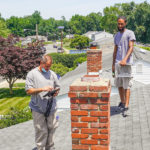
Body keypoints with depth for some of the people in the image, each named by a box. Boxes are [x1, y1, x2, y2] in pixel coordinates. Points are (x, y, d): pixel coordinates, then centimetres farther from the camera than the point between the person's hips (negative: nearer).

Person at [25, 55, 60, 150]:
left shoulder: (52, 74, 9)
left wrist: (56, 92, -7)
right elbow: (29, 91, -8)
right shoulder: (32, 74, -3)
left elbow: (57, 87, 16)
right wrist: (42, 89, -20)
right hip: (38, 109, -4)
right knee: (41, 131, -1)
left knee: (51, 128, 11)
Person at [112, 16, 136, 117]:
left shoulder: (130, 33, -2)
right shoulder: (116, 36, 18)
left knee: (127, 85, -8)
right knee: (119, 85, 11)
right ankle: (122, 102, 26)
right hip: (117, 63, 6)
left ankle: (126, 107, -9)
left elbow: (131, 48, -13)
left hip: (126, 63, -6)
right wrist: (113, 65, 16)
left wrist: (125, 59, -28)